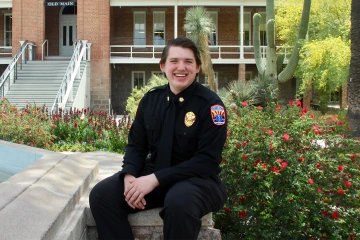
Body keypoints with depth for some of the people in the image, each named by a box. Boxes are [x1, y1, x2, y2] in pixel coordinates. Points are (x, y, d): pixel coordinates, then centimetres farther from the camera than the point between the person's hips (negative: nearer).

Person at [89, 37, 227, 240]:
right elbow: (136, 145, 9)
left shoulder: (210, 104, -12)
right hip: (152, 174, 5)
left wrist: (155, 179, -24)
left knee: (179, 203, -38)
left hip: (197, 179, -4)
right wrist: (129, 176, -14)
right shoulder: (151, 99, 3)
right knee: (101, 194, -15)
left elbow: (207, 160, -18)